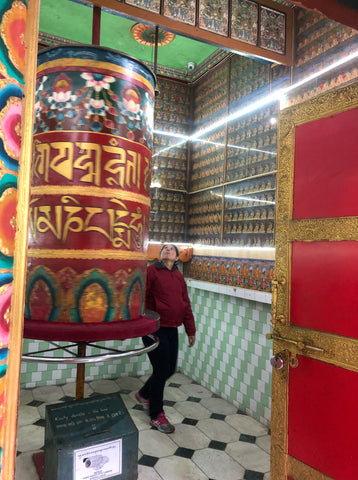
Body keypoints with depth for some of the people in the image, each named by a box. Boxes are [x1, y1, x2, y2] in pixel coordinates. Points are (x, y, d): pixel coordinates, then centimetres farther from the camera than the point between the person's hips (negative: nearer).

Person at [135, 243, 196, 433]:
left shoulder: (179, 276, 11)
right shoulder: (151, 271, -8)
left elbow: (186, 304, 15)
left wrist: (190, 330, 16)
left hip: (172, 329, 7)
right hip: (154, 329, -7)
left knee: (170, 369, 14)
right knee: (161, 370, 0)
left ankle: (144, 394, 41)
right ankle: (156, 416, 20)